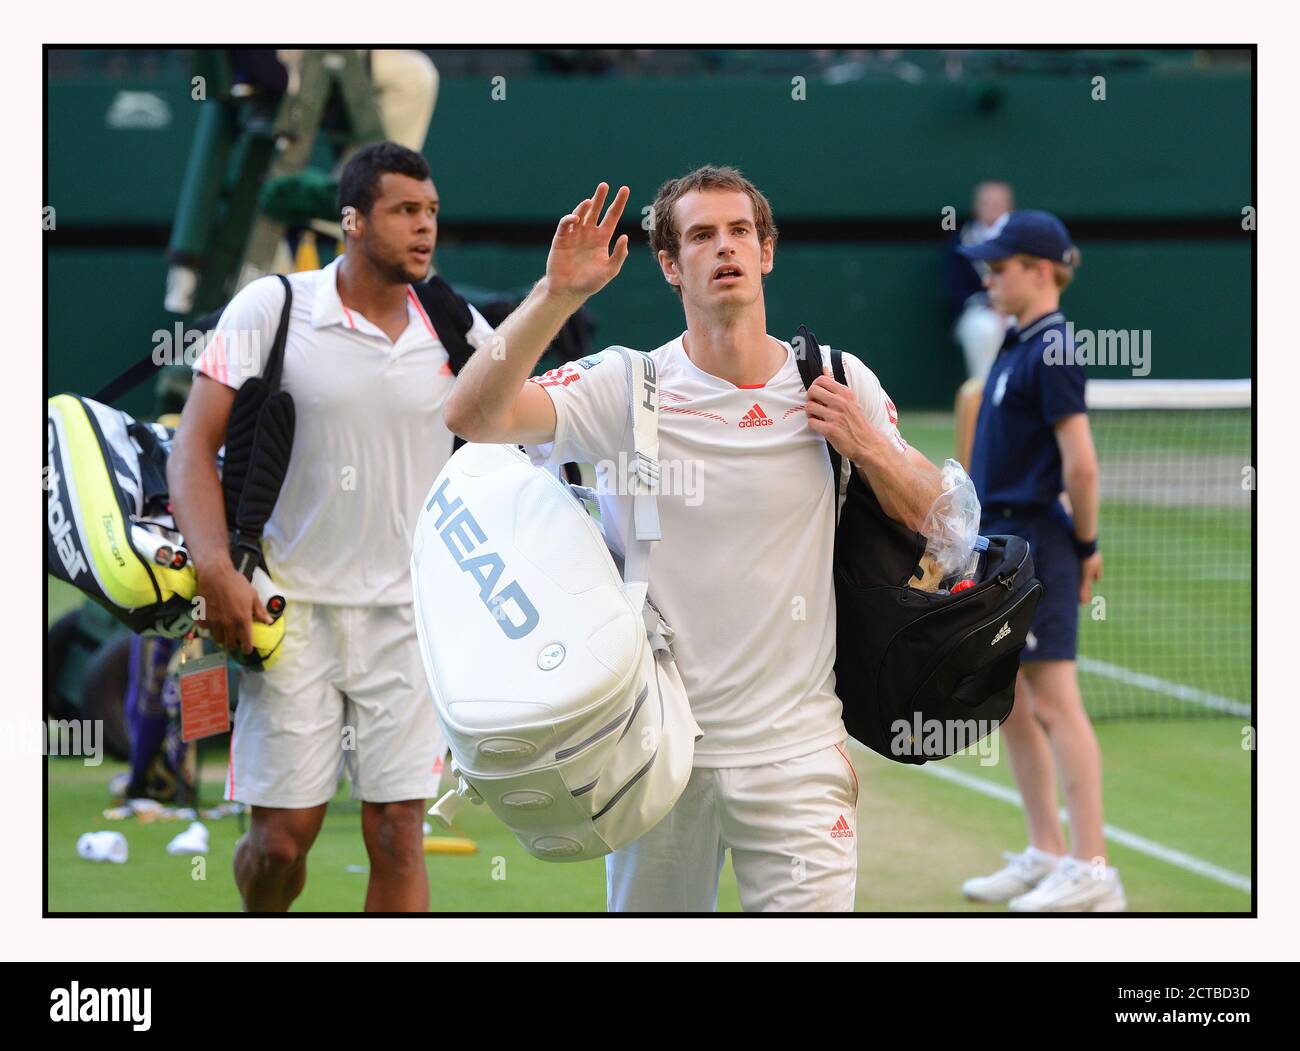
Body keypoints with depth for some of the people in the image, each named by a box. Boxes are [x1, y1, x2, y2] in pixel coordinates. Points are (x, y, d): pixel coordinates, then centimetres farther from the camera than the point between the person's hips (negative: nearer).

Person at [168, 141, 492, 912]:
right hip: (295, 608, -2)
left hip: (408, 613, 2)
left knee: (399, 834, -3)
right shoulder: (271, 308, -5)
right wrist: (217, 570, -15)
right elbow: (195, 444, -5)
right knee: (282, 837, -2)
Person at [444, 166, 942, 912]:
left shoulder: (838, 386, 3)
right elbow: (474, 415, -17)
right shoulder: (625, 388, -3)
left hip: (796, 750, 0)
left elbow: (938, 519, 11)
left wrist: (871, 451, -8)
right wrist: (558, 294, -25)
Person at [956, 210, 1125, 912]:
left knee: (1054, 705, -8)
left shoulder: (1052, 352, -16)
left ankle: (1091, 872, -5)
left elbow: (1080, 464, -20)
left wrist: (1085, 545, -10)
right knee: (1011, 709, 13)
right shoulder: (1017, 346, 13)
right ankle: (1046, 855, 21)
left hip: (1034, 547, -10)